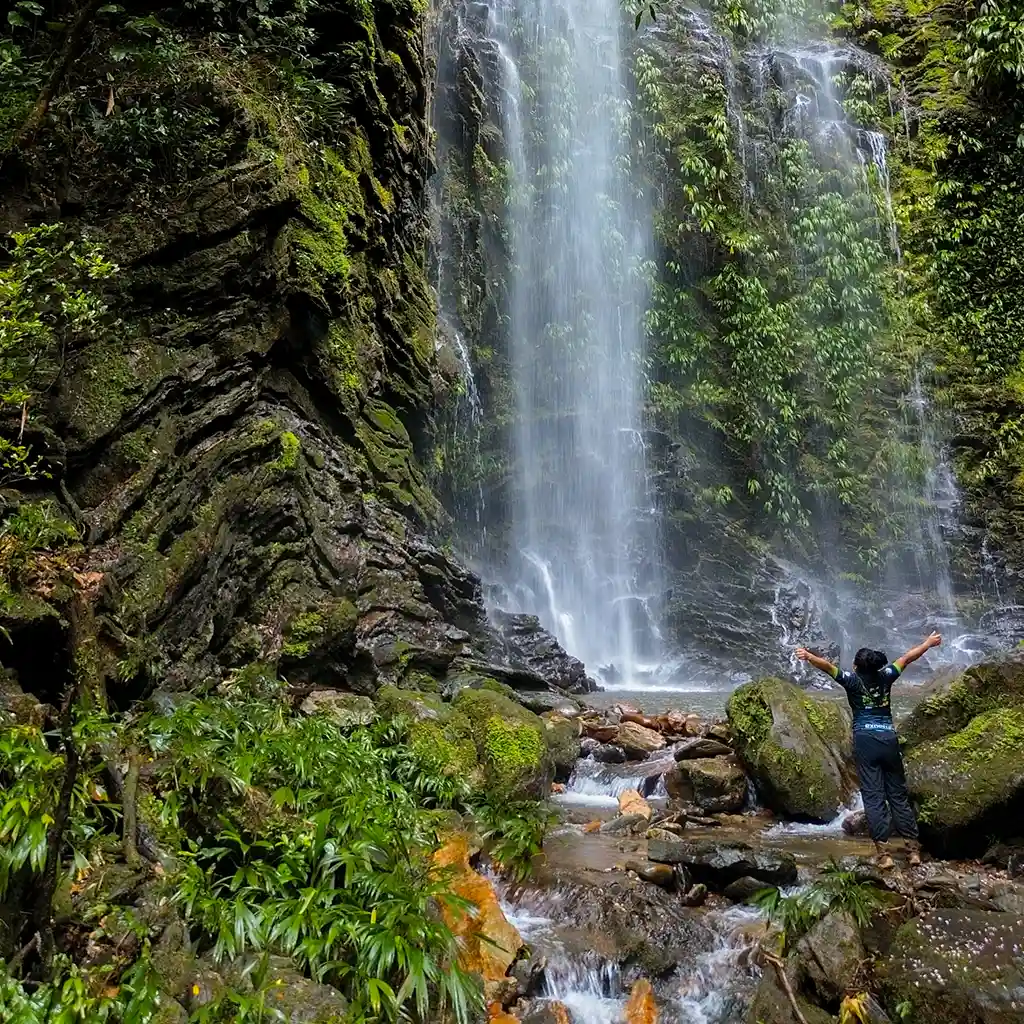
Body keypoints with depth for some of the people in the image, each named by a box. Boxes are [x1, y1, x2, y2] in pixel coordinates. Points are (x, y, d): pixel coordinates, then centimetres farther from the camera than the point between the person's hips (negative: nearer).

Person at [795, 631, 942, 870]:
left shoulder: (852, 680, -2)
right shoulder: (885, 677, 8)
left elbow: (828, 667, -19)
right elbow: (907, 658, 20)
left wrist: (809, 657, -29)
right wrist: (928, 643, 32)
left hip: (865, 741, -3)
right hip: (889, 738, 4)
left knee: (873, 795, -3)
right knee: (899, 794, 11)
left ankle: (883, 852, -9)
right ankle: (914, 848, 13)